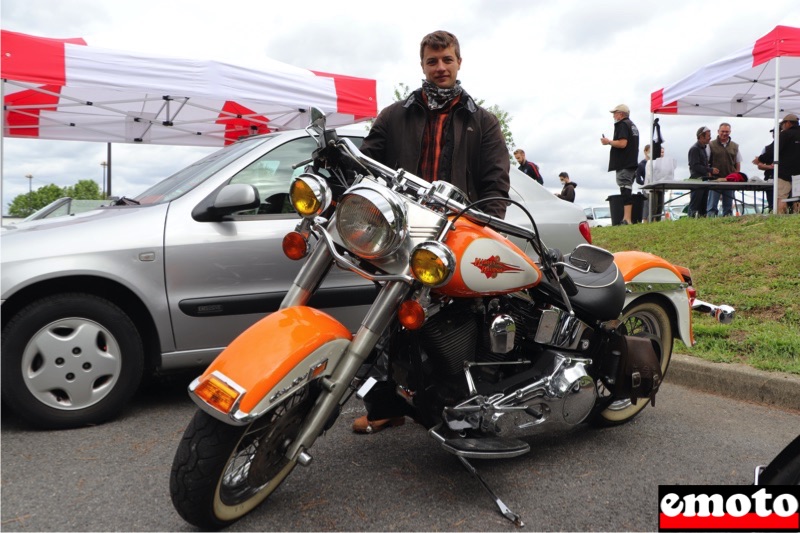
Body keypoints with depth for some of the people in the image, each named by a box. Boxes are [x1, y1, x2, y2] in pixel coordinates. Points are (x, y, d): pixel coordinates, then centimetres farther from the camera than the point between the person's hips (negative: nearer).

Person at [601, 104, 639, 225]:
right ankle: (628, 218, 12)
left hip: (623, 165, -10)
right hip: (632, 163, 10)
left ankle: (627, 219, -21)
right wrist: (611, 142, 26)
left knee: (625, 191, -15)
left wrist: (608, 142, -7)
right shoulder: (633, 126, 22)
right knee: (628, 190, 11)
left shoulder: (622, 125, -10)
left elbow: (622, 143, -21)